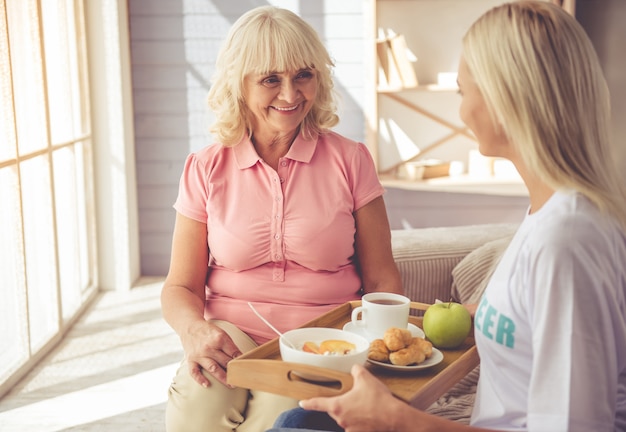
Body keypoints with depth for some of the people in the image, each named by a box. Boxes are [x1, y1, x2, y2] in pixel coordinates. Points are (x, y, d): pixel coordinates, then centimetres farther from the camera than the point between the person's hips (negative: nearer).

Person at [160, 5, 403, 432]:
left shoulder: (349, 160, 4)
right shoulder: (205, 169, 6)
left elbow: (381, 279, 5)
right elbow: (181, 287, 7)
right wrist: (194, 330, -16)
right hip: (230, 336, 1)